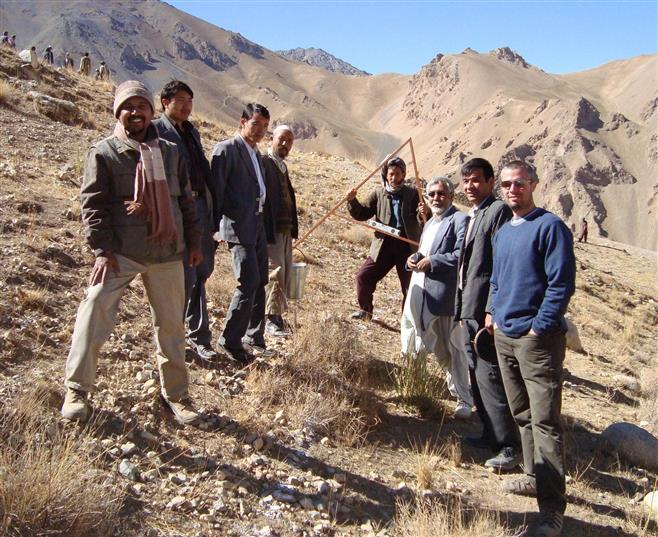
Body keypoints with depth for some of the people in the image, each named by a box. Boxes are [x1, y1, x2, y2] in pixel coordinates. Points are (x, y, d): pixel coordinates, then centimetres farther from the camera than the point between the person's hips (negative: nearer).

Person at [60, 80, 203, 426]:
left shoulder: (170, 152, 13)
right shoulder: (103, 153, 1)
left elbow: (185, 201, 16)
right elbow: (92, 204, -4)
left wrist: (193, 242, 13)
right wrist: (101, 250, -13)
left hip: (167, 253, 4)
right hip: (120, 253, -3)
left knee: (171, 324, 9)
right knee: (94, 317, -10)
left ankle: (176, 394, 22)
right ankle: (76, 390, 8)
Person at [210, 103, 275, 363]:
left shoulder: (256, 154, 19)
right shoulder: (226, 149, -7)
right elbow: (216, 188, -11)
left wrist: (268, 229, 16)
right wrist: (216, 227, -12)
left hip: (258, 226, 9)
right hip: (238, 227, -9)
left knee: (259, 283, 11)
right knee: (249, 282, -13)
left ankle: (254, 338, 22)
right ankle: (229, 341, -1)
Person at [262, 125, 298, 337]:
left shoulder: (282, 166, 21)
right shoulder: (263, 162, -7)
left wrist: (293, 226, 13)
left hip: (285, 228, 9)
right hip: (271, 228, -9)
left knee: (285, 272, 9)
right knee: (276, 271, -11)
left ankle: (277, 314, 17)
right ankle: (272, 319, -5)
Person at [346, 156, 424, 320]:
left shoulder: (413, 194, 3)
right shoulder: (378, 194, 7)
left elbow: (421, 219, -6)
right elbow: (361, 214, 4)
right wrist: (352, 202, -14)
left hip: (407, 245, -1)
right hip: (383, 245, 2)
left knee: (411, 284, 4)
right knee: (363, 276, -3)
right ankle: (365, 310, 19)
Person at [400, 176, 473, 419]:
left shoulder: (459, 220, -11)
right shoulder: (430, 223, 20)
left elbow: (461, 255, -22)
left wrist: (432, 262, -18)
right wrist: (414, 258, 7)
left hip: (444, 295, -9)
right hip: (420, 292, 9)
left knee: (452, 349, 0)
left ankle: (464, 400, 12)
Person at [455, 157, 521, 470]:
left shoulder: (498, 211, -11)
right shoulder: (472, 216, 18)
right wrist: (461, 310, 19)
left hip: (486, 309, -10)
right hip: (469, 309, 10)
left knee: (489, 376, -8)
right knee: (476, 376, 16)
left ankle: (509, 447, 3)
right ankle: (491, 434, 28)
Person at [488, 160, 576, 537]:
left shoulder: (549, 226, -10)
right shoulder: (502, 232, 15)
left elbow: (562, 284, -15)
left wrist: (538, 328, -15)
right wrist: (493, 312, 13)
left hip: (537, 337, -8)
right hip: (504, 336, 8)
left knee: (544, 421, -7)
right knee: (523, 415, 18)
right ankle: (535, 477, 33)